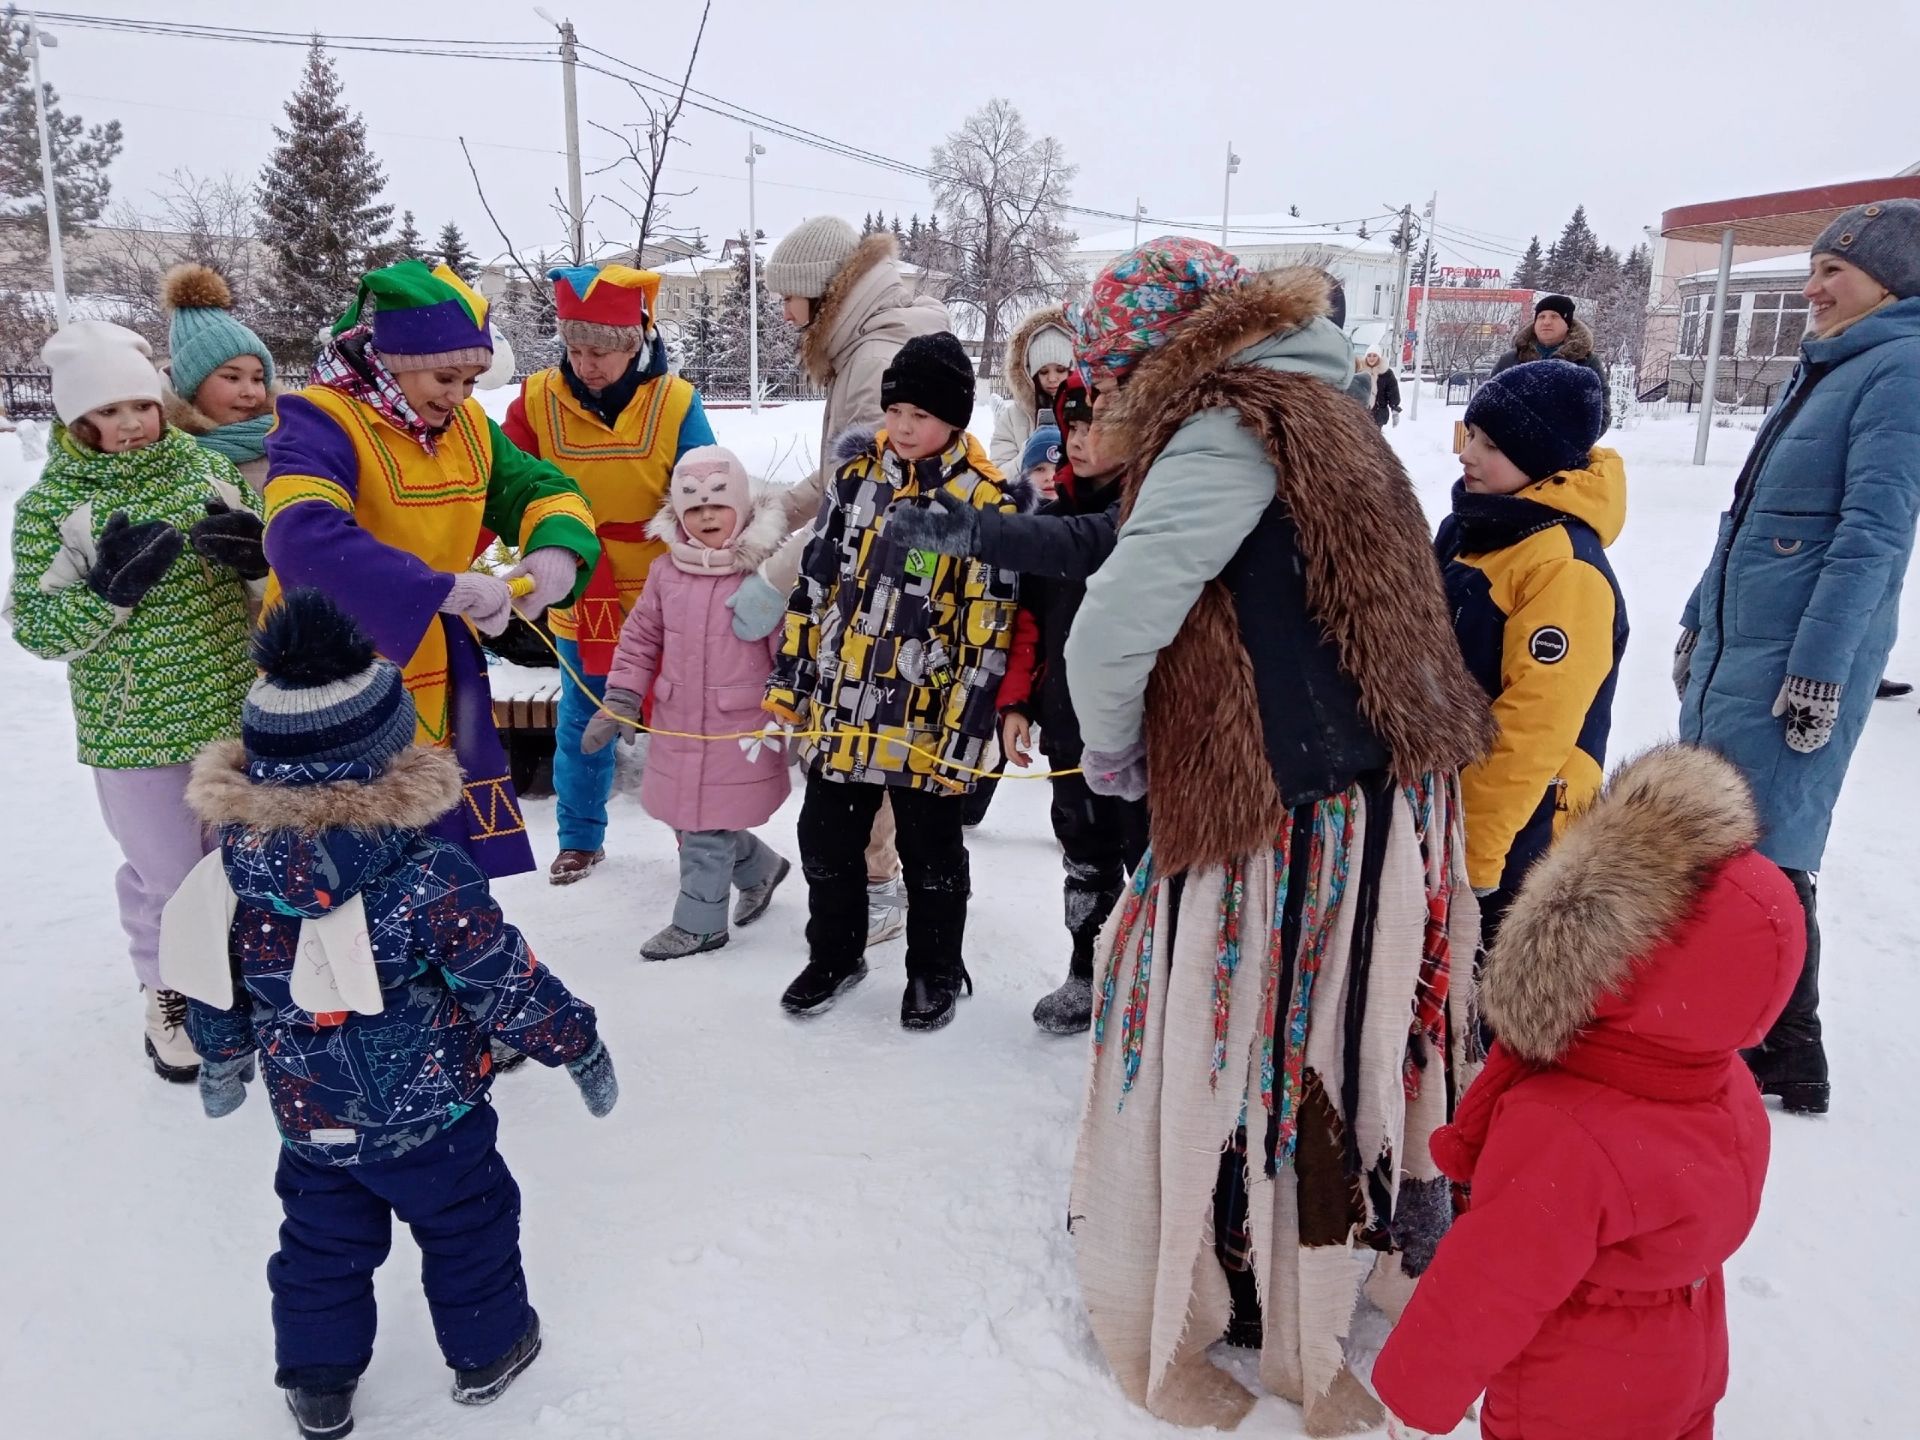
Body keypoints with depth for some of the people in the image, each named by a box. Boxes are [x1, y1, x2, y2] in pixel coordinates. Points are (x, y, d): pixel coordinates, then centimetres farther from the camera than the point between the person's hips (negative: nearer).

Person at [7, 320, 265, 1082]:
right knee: (167, 874, 7)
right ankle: (167, 991, 33)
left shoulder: (205, 466, 0)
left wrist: (255, 547, -16)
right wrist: (107, 587, -26)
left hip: (240, 707, 3)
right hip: (135, 731, -3)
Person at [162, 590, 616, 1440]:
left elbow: (212, 986, 2)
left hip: (308, 1118, 4)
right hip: (429, 1115, -4)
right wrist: (579, 1047, -5)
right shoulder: (428, 876, -28)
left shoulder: (235, 867, -13)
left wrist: (221, 1064, 21)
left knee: (323, 1243, 24)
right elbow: (509, 987, -20)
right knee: (467, 1225, 19)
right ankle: (487, 1350, 37)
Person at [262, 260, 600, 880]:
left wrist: (557, 551, -16)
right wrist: (444, 589, -41)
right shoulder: (321, 423, -18)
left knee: (466, 878, 17)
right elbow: (301, 537, -35)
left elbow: (541, 489, 8)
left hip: (441, 687, 7)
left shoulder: (466, 426, 4)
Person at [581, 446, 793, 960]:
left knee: (707, 830, 1)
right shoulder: (667, 570, 3)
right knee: (690, 820, 16)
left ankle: (699, 923, 19)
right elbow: (640, 638, 10)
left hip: (739, 728, -6)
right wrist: (620, 702, 5)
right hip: (678, 722, 6)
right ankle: (760, 869, 40)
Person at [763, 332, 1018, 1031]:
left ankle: (935, 972, 33)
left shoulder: (984, 503, -12)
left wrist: (963, 737, -14)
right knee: (826, 842, 17)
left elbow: (986, 635, -12)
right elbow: (814, 584, 9)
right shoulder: (858, 475, 3)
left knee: (931, 856, 12)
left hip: (923, 724, -4)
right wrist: (788, 681, 9)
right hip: (839, 711, 5)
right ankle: (834, 955, 38)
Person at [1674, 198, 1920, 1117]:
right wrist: (1697, 621, 21)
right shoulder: (1822, 368, 16)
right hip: (1732, 648, 9)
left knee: (1762, 859, -3)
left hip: (1796, 663, -9)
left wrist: (1818, 672, -22)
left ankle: (1787, 1061, 12)